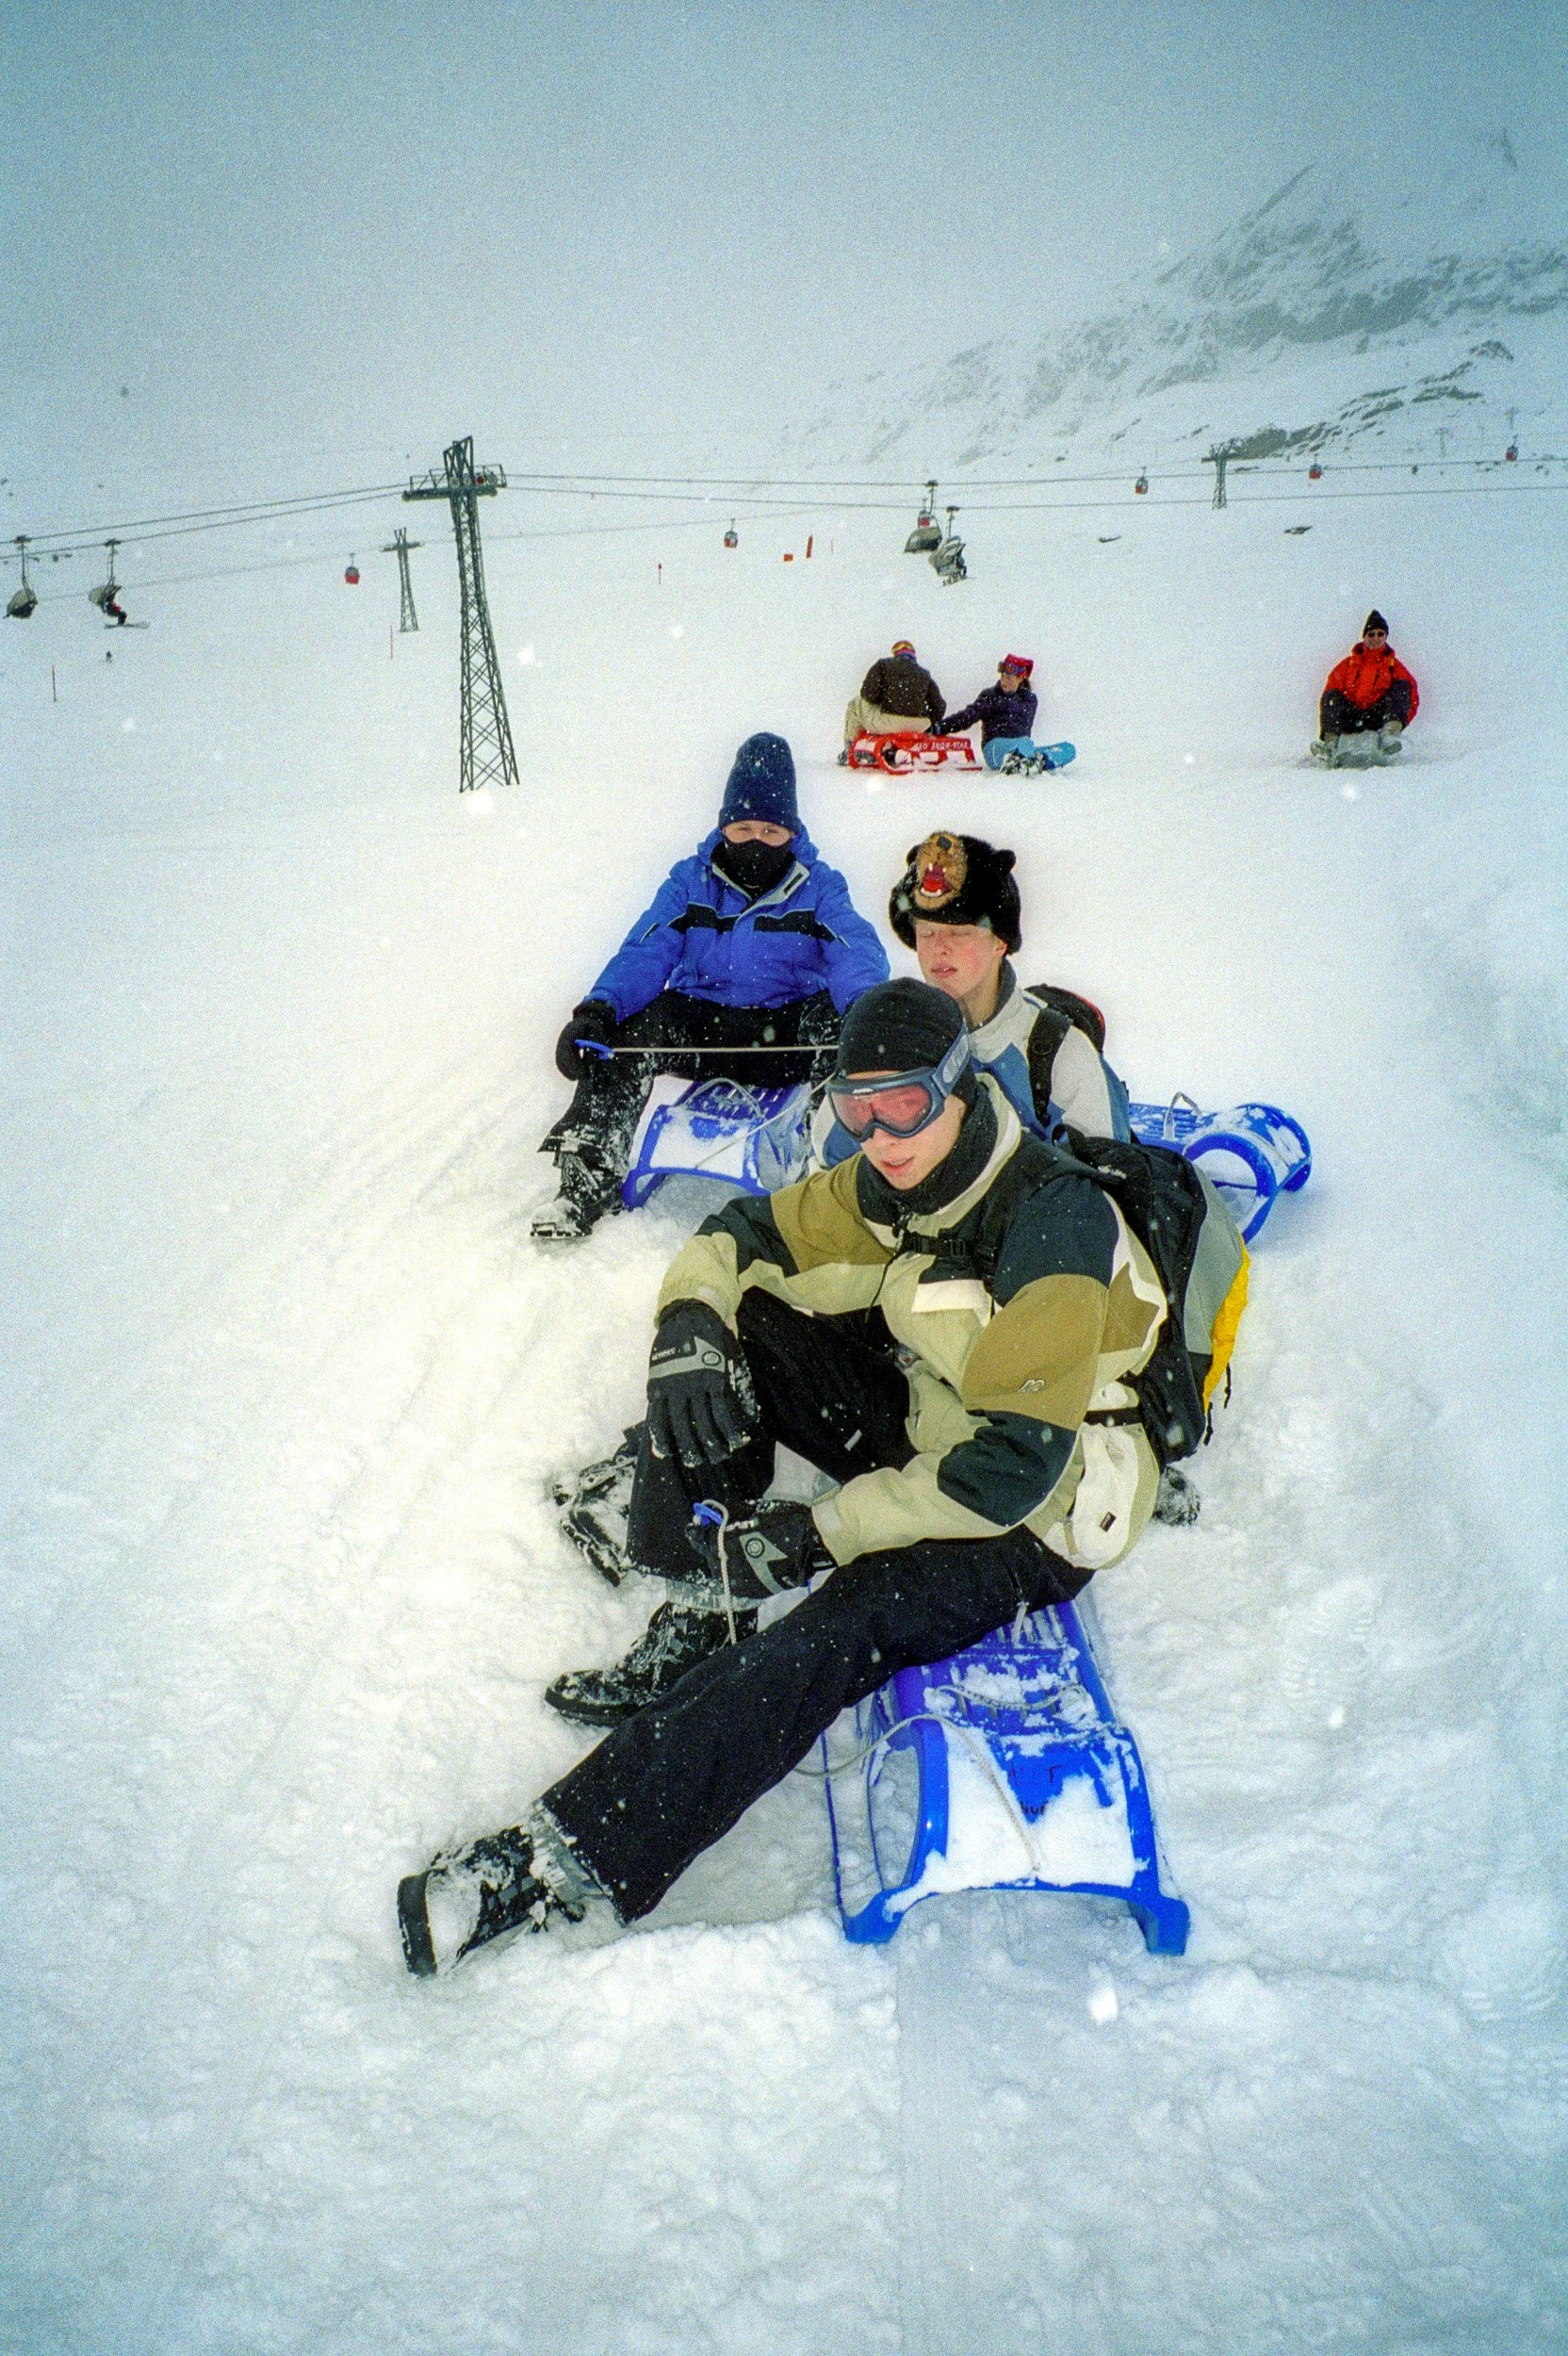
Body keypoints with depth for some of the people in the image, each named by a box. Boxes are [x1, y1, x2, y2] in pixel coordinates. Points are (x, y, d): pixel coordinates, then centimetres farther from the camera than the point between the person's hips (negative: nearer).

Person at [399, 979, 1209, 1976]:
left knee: (840, 1627, -32)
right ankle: (701, 1618, -8)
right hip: (928, 1426, 8)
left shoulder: (1053, 1223, -28)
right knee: (736, 1327, -10)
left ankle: (569, 1864, -31)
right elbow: (743, 1236, 3)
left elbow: (1012, 1469, -30)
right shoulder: (891, 1184, -5)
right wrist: (689, 1322, -21)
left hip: (1034, 1520, -8)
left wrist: (819, 1532, -29)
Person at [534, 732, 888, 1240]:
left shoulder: (820, 887, 4)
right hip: (702, 1031, 1)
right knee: (626, 1026, -27)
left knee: (836, 1016, -33)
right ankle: (589, 1179, -25)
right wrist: (596, 1011, -24)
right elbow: (645, 953, -3)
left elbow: (858, 953, -12)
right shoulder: (691, 880, 8)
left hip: (786, 1040, -1)